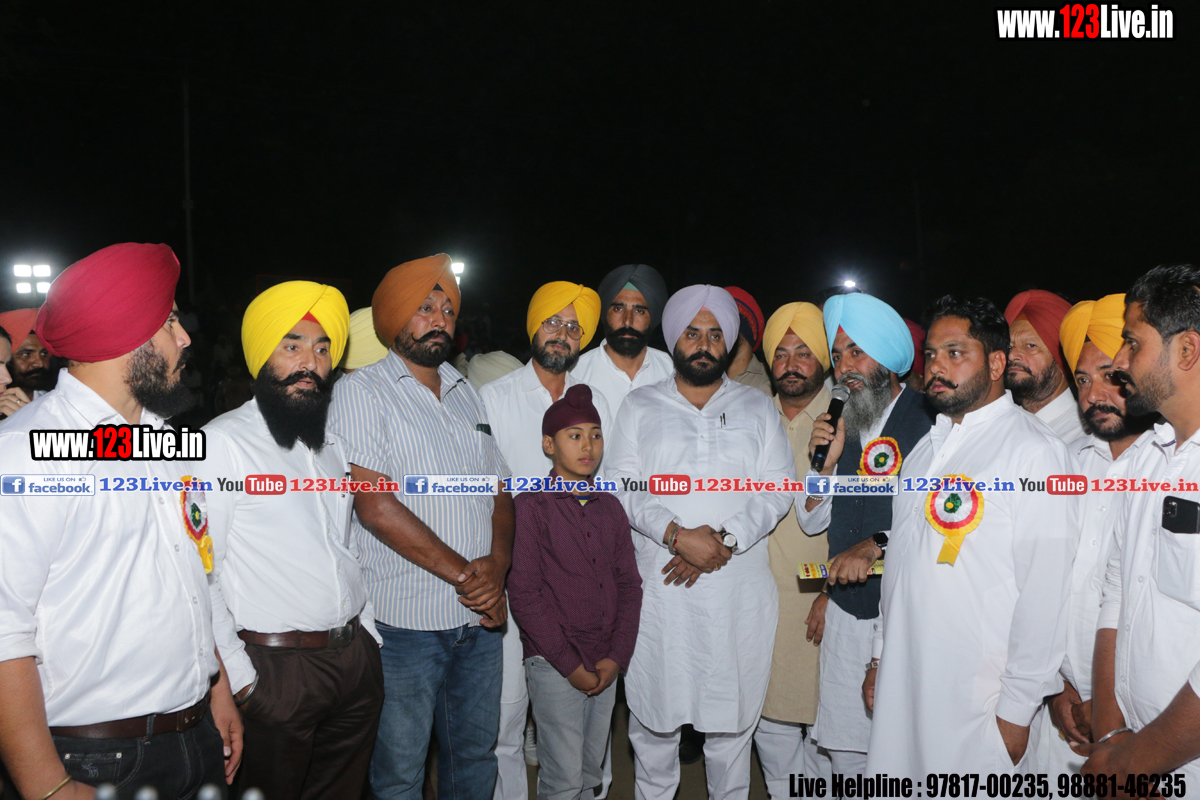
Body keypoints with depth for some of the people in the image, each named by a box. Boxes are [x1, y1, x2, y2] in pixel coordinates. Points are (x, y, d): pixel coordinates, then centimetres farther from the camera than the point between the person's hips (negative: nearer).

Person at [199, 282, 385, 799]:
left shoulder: (331, 444, 13)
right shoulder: (224, 441, -9)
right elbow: (199, 571, -13)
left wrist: (368, 633, 13)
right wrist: (238, 675, -14)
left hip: (357, 657, 6)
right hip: (278, 667, -6)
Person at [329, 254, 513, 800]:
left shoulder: (466, 394, 14)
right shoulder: (362, 392, -6)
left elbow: (500, 492, 13)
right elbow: (374, 505, -16)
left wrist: (496, 565, -7)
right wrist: (463, 574, -14)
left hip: (479, 621, 6)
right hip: (404, 625, -5)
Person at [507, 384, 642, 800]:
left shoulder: (610, 507, 10)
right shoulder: (529, 506, -6)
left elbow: (630, 584, 10)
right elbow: (523, 595, -10)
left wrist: (617, 657, -2)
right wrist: (571, 664, -12)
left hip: (607, 663, 5)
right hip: (553, 664, -5)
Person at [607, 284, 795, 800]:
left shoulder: (758, 408, 10)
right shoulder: (640, 407, 8)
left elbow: (779, 488, 1)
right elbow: (622, 487, -1)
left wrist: (724, 539, -13)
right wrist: (676, 535, -15)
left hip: (738, 588, 1)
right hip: (658, 585, 0)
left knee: (732, 714, 8)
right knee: (653, 713, 7)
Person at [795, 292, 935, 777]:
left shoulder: (930, 421, -8)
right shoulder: (842, 426, 11)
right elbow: (812, 521, 13)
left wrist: (878, 545, -22)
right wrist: (825, 463, -3)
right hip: (844, 613, 6)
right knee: (845, 753, 12)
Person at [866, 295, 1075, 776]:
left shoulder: (1034, 450, -10)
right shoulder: (927, 447, 14)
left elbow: (1044, 592, -14)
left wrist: (1017, 709, -14)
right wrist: (879, 656, 16)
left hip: (977, 698, -6)